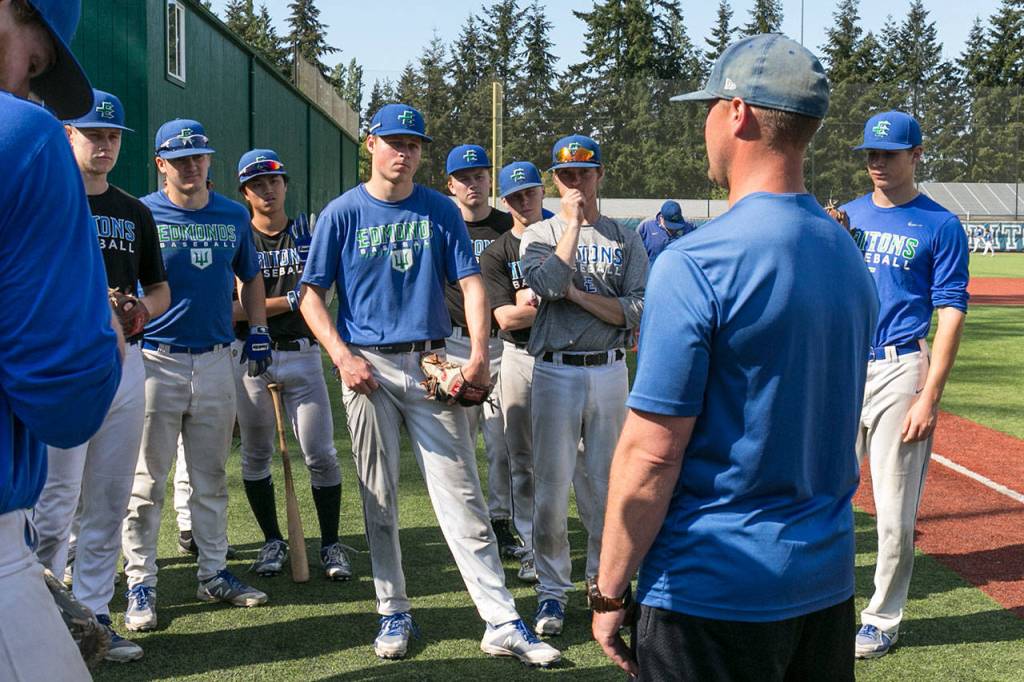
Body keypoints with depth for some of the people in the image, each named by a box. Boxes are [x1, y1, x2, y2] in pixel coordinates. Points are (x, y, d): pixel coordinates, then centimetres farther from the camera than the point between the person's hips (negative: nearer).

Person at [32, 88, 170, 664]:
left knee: (110, 503, 8)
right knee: (55, 500, -7)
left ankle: (93, 616, 18)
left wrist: (139, 310, -1)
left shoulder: (135, 212, 16)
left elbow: (159, 289, 21)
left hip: (127, 363, 5)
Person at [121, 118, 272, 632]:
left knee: (211, 478, 12)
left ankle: (214, 574, 22)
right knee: (146, 482, -1)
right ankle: (140, 585, 8)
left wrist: (257, 330, 9)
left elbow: (249, 277, 21)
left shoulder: (234, 216, 9)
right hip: (155, 361, -4)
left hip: (217, 361, 4)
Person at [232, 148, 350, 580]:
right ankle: (272, 541, 22)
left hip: (302, 354, 0)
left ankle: (330, 544, 8)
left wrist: (254, 307, -8)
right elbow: (229, 311, -6)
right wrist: (287, 301, -13)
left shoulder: (307, 233, 8)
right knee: (256, 455, 7)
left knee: (321, 454, -3)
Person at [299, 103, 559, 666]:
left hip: (432, 365, 1)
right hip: (368, 366, 0)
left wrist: (478, 355, -12)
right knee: (379, 498, 7)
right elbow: (311, 294, 2)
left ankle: (502, 623, -1)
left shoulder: (440, 210, 7)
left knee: (462, 495, -2)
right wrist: (343, 357, -11)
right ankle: (393, 614, 21)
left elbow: (470, 282, 2)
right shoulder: (343, 213, 3)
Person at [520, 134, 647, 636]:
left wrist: (578, 293, -11)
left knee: (607, 485, 7)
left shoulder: (626, 240, 8)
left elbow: (639, 312, -4)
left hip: (609, 372, 1)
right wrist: (573, 222, -9)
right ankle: (553, 590, 11)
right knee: (551, 486, -1)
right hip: (554, 372, -1)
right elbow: (547, 283, -16)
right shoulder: (539, 235, 6)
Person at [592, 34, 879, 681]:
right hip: (829, 581, 7)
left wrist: (610, 590, -9)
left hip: (712, 591, -7)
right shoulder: (851, 257, 5)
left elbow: (650, 456, -19)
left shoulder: (696, 263, -19)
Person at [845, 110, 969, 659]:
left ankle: (882, 619, 16)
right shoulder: (846, 216, 13)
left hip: (900, 371, -4)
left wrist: (928, 397, -13)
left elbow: (951, 314, -6)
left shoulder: (940, 225, -1)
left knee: (894, 510, 1)